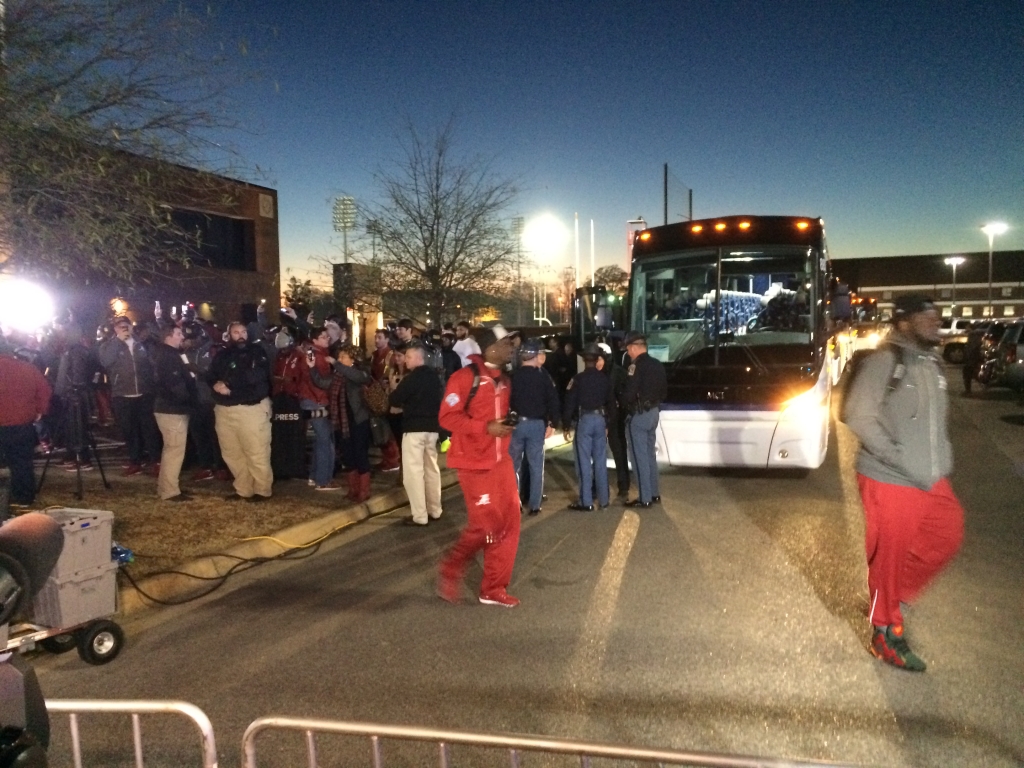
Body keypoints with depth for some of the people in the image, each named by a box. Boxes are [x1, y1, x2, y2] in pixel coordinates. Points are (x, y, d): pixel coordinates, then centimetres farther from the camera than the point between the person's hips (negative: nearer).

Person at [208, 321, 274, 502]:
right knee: (231, 453, 12)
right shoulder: (222, 355, 13)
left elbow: (256, 378, -13)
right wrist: (215, 384, -14)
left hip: (252, 408, -6)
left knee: (257, 452, -4)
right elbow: (210, 376, 9)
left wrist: (229, 387, -13)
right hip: (224, 409, 6)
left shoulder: (257, 352, -2)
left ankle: (262, 490, 7)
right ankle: (243, 489, 23)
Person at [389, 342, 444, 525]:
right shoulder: (434, 377, 9)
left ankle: (419, 515, -4)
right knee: (432, 469, 15)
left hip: (414, 428, -8)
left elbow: (394, 400, -12)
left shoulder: (412, 378, -15)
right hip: (432, 427, 8)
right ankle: (434, 510, 22)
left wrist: (404, 404, 10)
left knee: (414, 471, -4)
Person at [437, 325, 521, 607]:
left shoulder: (503, 379, 12)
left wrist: (506, 426, 5)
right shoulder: (466, 377, -13)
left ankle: (493, 588, 17)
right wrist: (486, 428, -23)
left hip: (500, 460, 8)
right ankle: (451, 570, 19)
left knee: (509, 520, 5)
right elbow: (447, 416, -17)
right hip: (474, 462, -8)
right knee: (485, 524, -7)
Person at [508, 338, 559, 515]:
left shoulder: (512, 375, -3)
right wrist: (552, 423, 1)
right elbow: (553, 400, -7)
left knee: (514, 465, 11)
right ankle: (534, 504, 10)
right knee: (536, 465, 8)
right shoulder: (543, 375, -4)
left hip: (516, 423, 1)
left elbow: (507, 400, -3)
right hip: (536, 424, 0)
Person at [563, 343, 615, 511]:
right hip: (600, 420, 4)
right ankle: (603, 500, 15)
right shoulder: (605, 379, 6)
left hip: (584, 420, -4)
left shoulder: (578, 379, -8)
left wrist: (566, 426, -1)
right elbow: (610, 402, 13)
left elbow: (570, 403, -8)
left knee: (584, 462, 0)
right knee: (601, 461, 10)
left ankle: (586, 502, 1)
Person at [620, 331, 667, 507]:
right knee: (650, 454, 18)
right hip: (653, 413, 9)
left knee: (639, 457, -1)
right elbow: (664, 391, 14)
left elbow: (629, 393, -21)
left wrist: (621, 405, -3)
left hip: (638, 415, -9)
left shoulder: (636, 366, -18)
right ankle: (654, 493, 26)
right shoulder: (657, 365, 9)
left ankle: (645, 498, 3)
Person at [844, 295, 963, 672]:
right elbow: (859, 416, -20)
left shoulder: (932, 364, 10)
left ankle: (894, 594, 34)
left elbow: (937, 419, 19)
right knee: (888, 556, 4)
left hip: (932, 480, 8)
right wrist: (905, 462, -21)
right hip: (890, 482, -8)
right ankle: (886, 632, 23)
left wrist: (942, 461, 5)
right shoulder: (884, 361, -15)